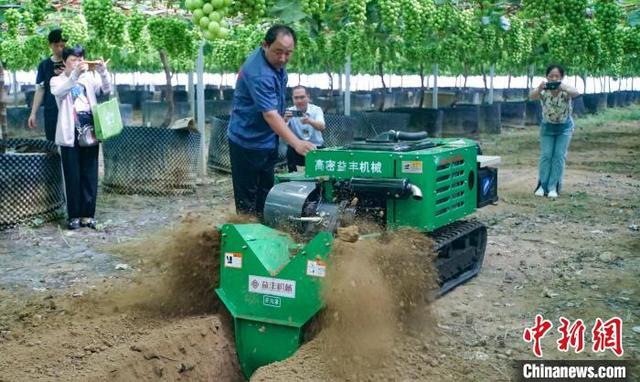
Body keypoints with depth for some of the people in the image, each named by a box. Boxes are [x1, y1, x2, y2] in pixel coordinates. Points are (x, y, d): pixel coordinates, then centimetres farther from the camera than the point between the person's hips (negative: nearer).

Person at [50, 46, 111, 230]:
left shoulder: (89, 78, 13)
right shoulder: (57, 80, 5)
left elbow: (106, 90, 0)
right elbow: (59, 92, -17)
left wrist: (103, 73, -19)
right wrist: (75, 74, -32)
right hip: (70, 133, -2)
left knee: (90, 175, 4)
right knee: (72, 176, 0)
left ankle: (88, 214, 10)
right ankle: (74, 215, 6)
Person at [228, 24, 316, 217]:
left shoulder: (276, 61, -1)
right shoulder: (259, 74, -31)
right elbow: (270, 115, -37)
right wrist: (296, 143, -45)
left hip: (267, 140, 9)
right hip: (248, 142, -9)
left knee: (265, 194, 16)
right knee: (247, 200, -2)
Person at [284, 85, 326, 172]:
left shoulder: (316, 109, -7)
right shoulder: (289, 112, -5)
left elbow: (321, 127, -27)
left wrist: (309, 121, -49)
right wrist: (285, 120, -43)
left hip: (316, 147, 0)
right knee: (290, 149, -29)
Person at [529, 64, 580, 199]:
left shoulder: (565, 90, -26)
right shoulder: (543, 91, -23)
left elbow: (576, 93, -48)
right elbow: (531, 97, -43)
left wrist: (563, 88, -70)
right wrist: (539, 89, -67)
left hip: (564, 127, -1)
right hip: (547, 126, 1)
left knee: (559, 156, -4)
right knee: (545, 155, -2)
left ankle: (553, 187, 3)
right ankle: (542, 185, 9)